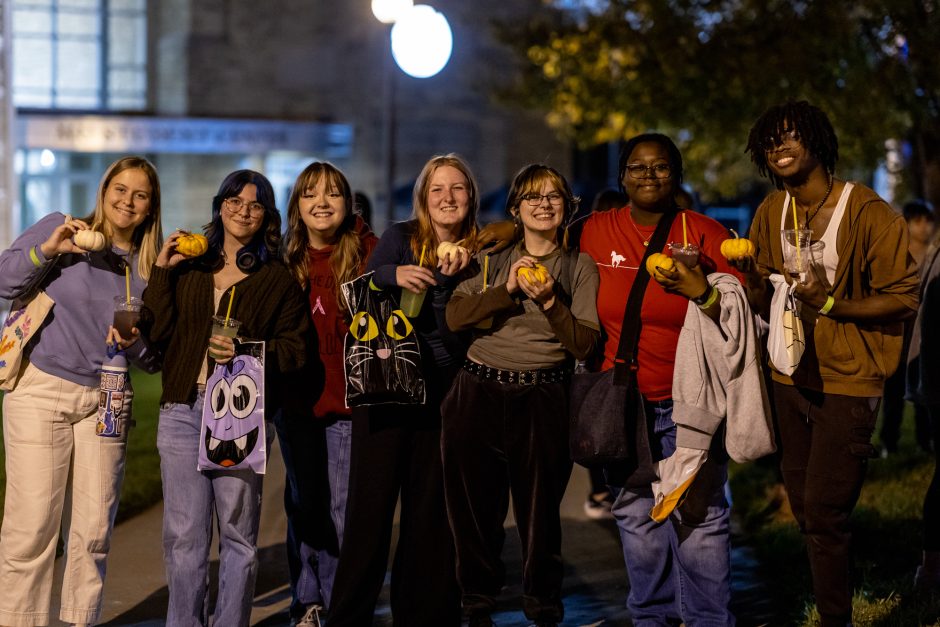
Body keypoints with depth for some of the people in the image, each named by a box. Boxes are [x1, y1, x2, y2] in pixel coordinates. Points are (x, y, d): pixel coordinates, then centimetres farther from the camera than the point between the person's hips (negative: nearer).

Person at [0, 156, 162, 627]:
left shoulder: (149, 268, 11)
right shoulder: (59, 229, 2)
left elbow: (154, 358, 13)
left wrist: (133, 342, -9)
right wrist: (47, 249, -15)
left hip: (106, 400, 3)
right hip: (40, 393, -3)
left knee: (93, 531, 3)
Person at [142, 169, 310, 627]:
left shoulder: (278, 279, 7)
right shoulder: (187, 267, 14)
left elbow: (296, 348, 0)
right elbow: (156, 331, 4)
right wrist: (161, 271, 0)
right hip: (183, 412, 2)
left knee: (237, 534, 3)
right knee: (184, 536, 1)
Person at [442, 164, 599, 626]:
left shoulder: (579, 267, 7)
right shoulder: (494, 261, 12)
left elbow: (584, 344, -2)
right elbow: (455, 316, -2)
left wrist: (549, 301, -14)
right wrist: (507, 290, -12)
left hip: (541, 399, -2)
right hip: (479, 392, 2)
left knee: (539, 509, 2)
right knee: (476, 504, 6)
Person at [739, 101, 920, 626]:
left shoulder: (867, 211, -14)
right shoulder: (771, 213, 5)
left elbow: (904, 298, -13)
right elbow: (761, 303, 9)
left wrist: (832, 303, -24)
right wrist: (755, 282, -13)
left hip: (848, 383, -6)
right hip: (791, 377, 7)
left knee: (824, 513, -9)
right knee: (803, 505, 17)